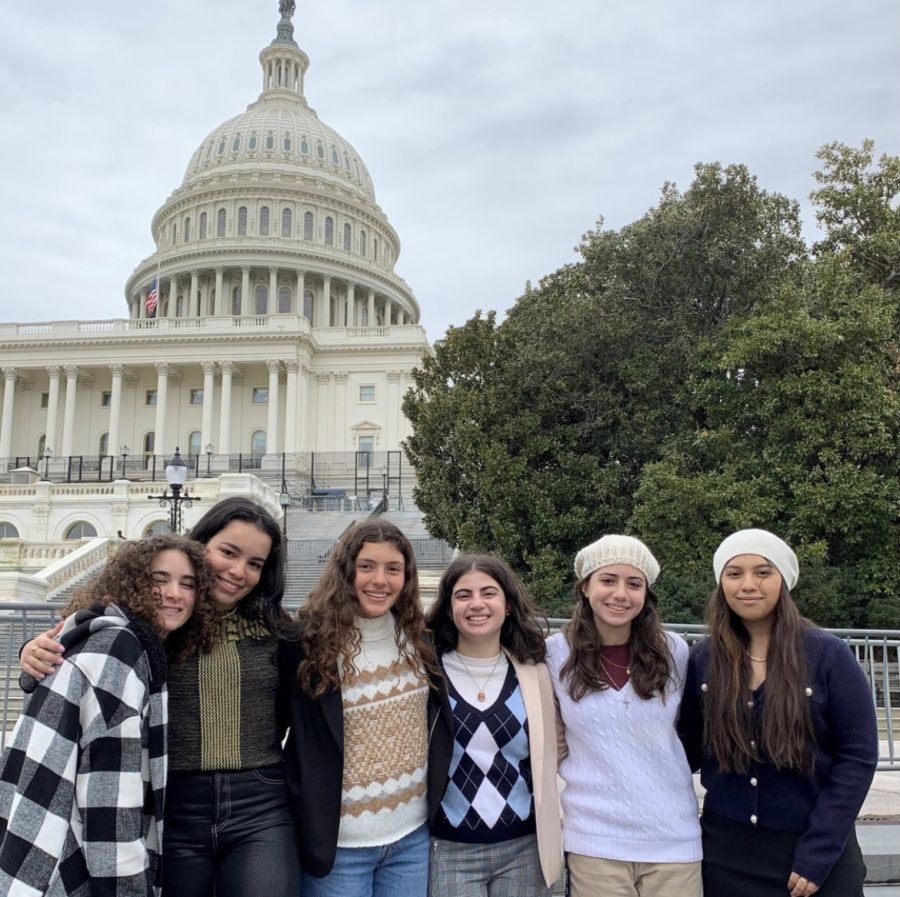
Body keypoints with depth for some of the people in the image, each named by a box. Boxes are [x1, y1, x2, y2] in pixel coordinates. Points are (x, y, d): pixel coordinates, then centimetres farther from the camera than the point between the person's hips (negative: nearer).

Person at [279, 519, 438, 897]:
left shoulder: (417, 638, 2)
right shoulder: (312, 642, -13)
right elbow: (299, 744, -8)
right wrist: (306, 825, -9)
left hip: (413, 835, 4)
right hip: (340, 842, -4)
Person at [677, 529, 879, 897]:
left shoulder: (828, 654, -8)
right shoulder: (703, 658, -1)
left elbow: (858, 757, -8)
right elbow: (691, 746, 5)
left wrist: (819, 851, -11)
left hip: (818, 853, -2)